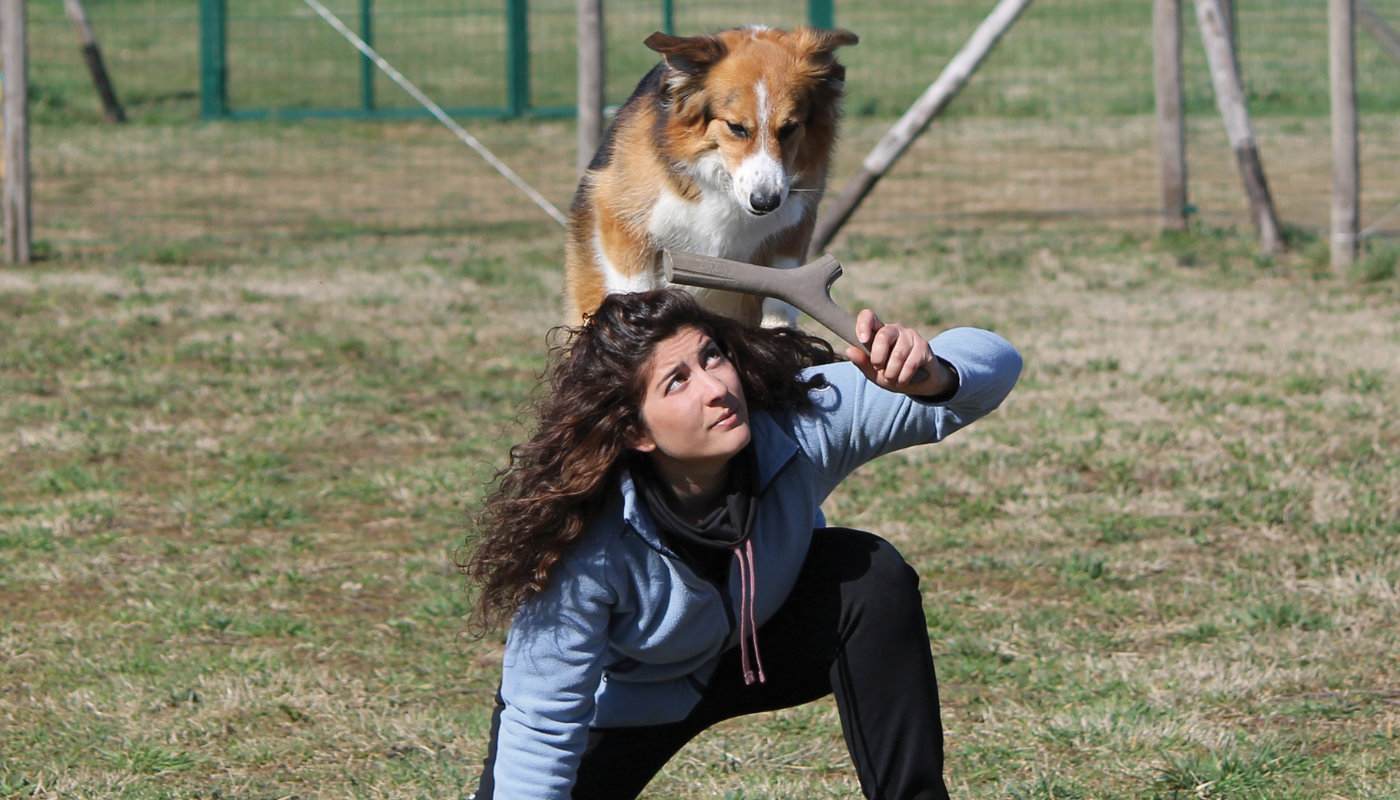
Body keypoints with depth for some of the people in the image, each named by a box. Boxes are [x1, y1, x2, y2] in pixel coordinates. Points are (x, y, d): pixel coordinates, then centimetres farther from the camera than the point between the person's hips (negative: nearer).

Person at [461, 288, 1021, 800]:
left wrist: (932, 375, -54)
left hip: (761, 644, 1)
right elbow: (542, 728, -31)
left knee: (872, 577, -27)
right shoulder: (586, 547, -39)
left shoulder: (798, 423, -32)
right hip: (624, 702, -1)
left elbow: (992, 364, -31)